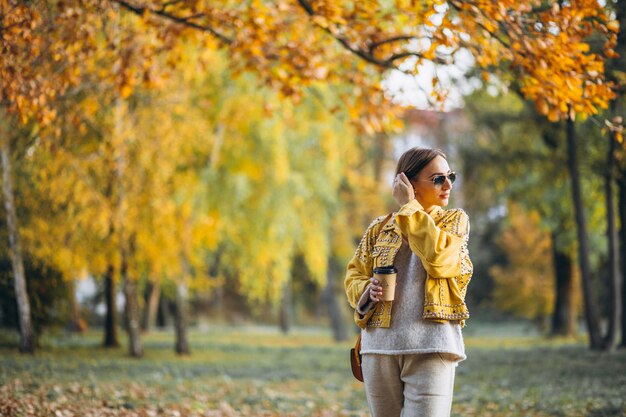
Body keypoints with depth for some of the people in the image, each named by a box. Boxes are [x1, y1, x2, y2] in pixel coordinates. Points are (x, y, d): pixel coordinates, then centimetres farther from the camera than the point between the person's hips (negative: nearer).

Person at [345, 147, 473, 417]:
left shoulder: (455, 220, 7)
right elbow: (355, 274, 17)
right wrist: (366, 291, -7)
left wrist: (410, 208, -6)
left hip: (430, 347, -3)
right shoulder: (379, 229, 12)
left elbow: (439, 259, -13)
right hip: (379, 346, 3)